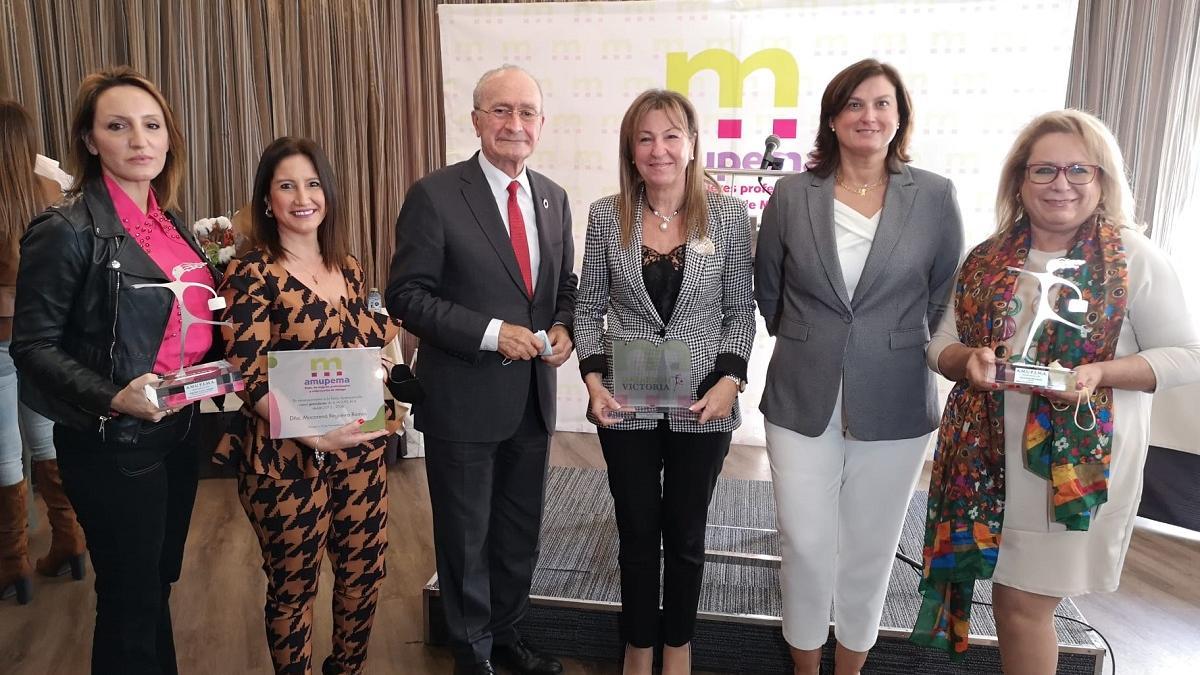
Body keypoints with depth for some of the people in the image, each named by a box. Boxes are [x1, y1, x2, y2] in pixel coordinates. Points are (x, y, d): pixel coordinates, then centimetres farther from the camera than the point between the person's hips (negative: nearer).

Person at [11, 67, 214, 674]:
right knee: (130, 601, 8)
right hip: (112, 446, -7)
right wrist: (112, 398, -27)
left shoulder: (168, 222, 7)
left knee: (159, 581, 22)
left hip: (177, 431, 7)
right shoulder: (66, 231, -14)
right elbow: (33, 345, -14)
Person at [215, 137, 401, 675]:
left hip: (360, 447, 6)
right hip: (287, 457, -5)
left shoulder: (347, 267, 6)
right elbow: (248, 377, -17)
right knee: (293, 586, 12)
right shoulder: (251, 274, -11)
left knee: (364, 570, 16)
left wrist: (387, 330, 0)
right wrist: (315, 434, -26)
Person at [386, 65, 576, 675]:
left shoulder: (553, 198, 6)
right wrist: (490, 332, -22)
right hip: (464, 399, -5)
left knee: (520, 532, 21)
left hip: (534, 397, 5)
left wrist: (564, 328, -6)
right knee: (466, 536, 13)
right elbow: (406, 296, -14)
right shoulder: (435, 196, -12)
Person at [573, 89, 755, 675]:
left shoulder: (729, 216, -4)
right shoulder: (606, 216, -2)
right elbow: (589, 307, 3)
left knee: (685, 535, 15)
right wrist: (593, 378, -9)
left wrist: (730, 379, -12)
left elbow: (740, 310, 0)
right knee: (637, 532, 14)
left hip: (701, 406, 0)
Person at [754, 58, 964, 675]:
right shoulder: (791, 195, -1)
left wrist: (895, 348, 7)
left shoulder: (935, 197, -2)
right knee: (805, 546, 6)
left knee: (870, 552, 13)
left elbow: (945, 299, 6)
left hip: (894, 408, 0)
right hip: (801, 402, 0)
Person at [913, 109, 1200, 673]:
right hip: (989, 453, 4)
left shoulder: (1134, 258, -5)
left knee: (1022, 602, 3)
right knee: (1016, 598, 13)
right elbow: (941, 343, 8)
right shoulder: (989, 260, 5)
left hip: (1078, 458, -3)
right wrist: (969, 360, -15)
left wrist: (1099, 374, -21)